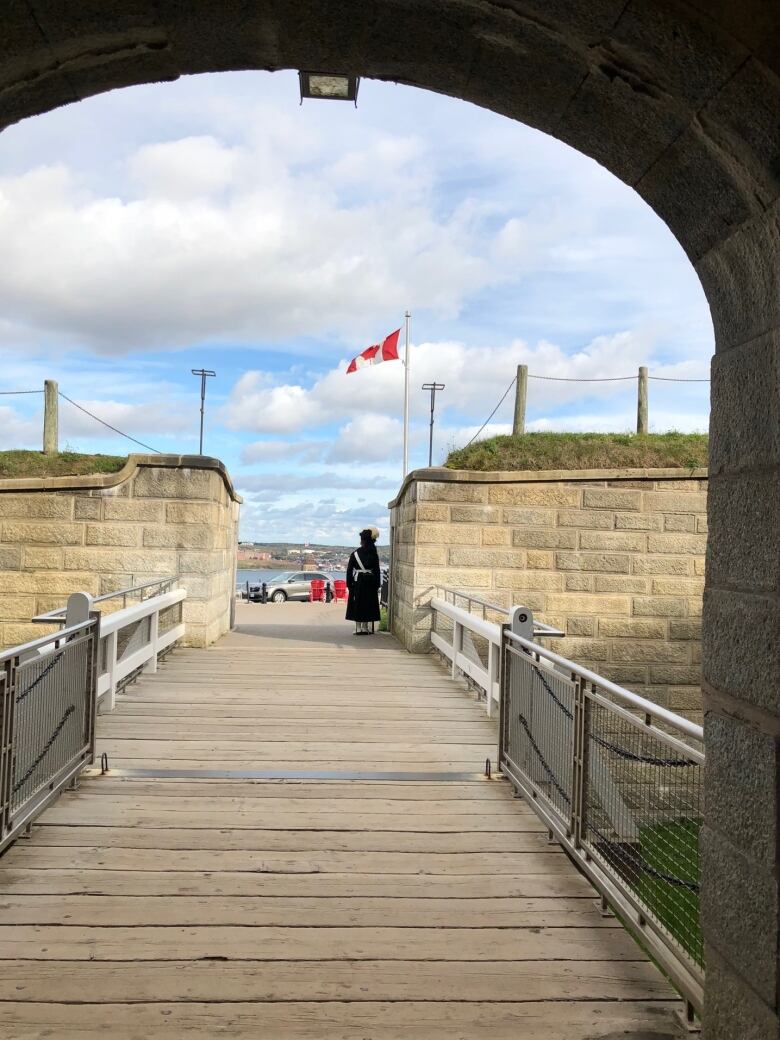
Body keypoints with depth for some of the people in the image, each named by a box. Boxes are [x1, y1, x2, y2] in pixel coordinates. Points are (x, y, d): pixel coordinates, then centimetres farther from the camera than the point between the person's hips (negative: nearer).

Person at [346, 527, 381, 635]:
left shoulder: (355, 554, -5)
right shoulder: (373, 555, -2)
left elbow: (349, 570, -3)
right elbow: (377, 571, -1)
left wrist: (349, 584, 4)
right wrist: (377, 585, 6)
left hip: (358, 582, -1)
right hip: (370, 583, 1)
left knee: (357, 605, 5)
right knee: (368, 605, 8)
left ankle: (358, 628, 3)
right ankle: (365, 628, 10)